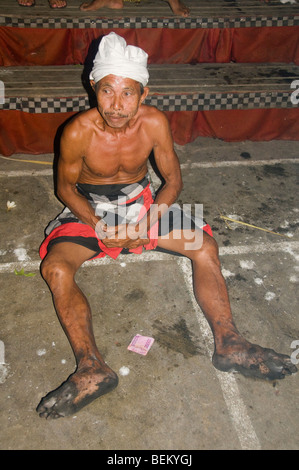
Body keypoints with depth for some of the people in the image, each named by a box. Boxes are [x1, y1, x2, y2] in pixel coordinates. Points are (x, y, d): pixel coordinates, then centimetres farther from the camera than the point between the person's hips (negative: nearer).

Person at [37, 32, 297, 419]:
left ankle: (228, 344, -18)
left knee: (205, 246, -18)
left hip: (142, 200, 2)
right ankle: (91, 369, -32)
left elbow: (173, 179, -4)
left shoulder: (154, 123, -16)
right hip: (89, 208, -1)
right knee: (55, 268, -28)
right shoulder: (78, 132, -21)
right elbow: (65, 187, -7)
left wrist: (149, 222, -20)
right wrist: (99, 225, -22)